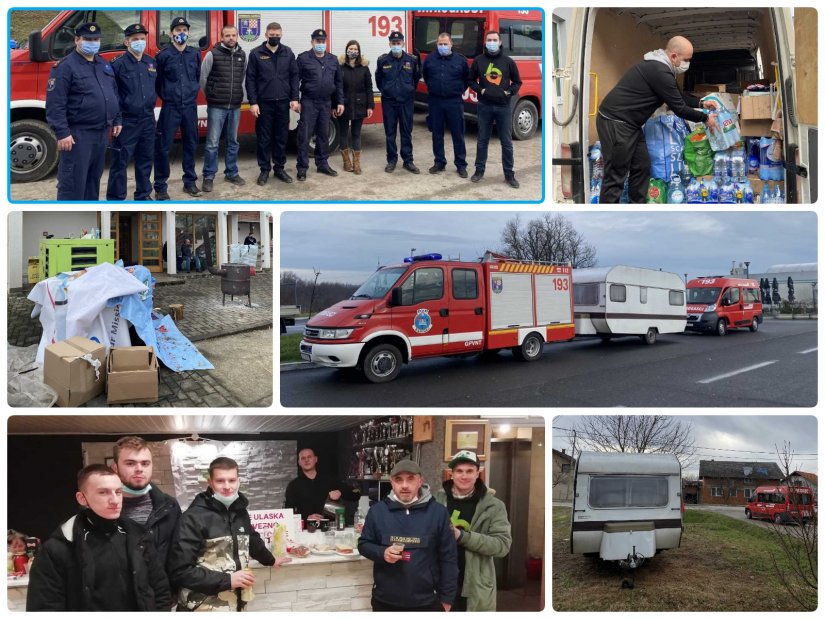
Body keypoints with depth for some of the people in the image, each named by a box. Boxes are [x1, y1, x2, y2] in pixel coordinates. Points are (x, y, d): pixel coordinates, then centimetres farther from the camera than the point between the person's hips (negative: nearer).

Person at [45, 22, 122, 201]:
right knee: (73, 181, -7)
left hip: (102, 132, 8)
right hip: (78, 134, -8)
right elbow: (55, 104, -16)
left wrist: (117, 120, 18)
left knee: (94, 178, 17)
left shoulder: (104, 65, 14)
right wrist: (62, 133, -22)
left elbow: (114, 95, 25)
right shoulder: (65, 67, -11)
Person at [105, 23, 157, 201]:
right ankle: (115, 198, 5)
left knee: (145, 159, 15)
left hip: (148, 120, 6)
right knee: (120, 161, -2)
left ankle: (143, 194, 27)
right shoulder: (119, 63, -11)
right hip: (127, 121, -6)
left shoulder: (152, 63, 9)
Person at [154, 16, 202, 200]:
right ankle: (160, 186, 5)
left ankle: (190, 181, 24)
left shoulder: (195, 54, 4)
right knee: (163, 146, -3)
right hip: (170, 107, -3)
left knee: (190, 144, 12)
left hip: (190, 106, 4)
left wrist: (194, 92, 12)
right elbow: (157, 81, 3)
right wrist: (165, 97, 8)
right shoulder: (164, 55, -6)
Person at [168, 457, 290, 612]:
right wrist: (227, 580, -15)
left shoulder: (240, 512, 8)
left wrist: (270, 560, 43)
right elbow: (181, 571, -15)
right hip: (204, 608, -6)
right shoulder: (194, 518, -11)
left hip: (236, 604, 6)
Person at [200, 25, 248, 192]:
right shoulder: (212, 54, -7)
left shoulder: (242, 55, 6)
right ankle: (208, 177, 5)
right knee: (212, 143, -2)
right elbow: (202, 78, -1)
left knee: (233, 142, 13)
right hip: (216, 107, -4)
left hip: (235, 107, 4)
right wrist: (211, 95, 8)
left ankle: (231, 173, 24)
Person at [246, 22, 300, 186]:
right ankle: (264, 170, 11)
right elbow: (250, 79, -3)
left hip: (283, 103, 2)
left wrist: (294, 99, -2)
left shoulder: (288, 53, 6)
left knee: (282, 137, 8)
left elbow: (294, 76, 7)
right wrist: (253, 102, -9)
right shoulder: (256, 54, -1)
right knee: (264, 138, 3)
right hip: (264, 103, -2)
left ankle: (279, 168, 19)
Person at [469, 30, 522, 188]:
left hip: (504, 107, 0)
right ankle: (479, 170, 21)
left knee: (507, 142, 3)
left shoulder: (508, 61, 2)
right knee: (482, 140, 9)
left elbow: (517, 82, 10)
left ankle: (509, 174, 11)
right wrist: (481, 90, -6)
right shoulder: (478, 61, 3)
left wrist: (508, 92, -8)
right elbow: (471, 80, 12)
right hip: (484, 106, 0)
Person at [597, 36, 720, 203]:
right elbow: (679, 108, -13)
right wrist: (705, 118, 0)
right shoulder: (660, 72, -20)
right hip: (615, 122, -11)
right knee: (616, 175, -10)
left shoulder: (658, 66, 13)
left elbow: (678, 95, 29)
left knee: (642, 167, 12)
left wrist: (700, 103, 23)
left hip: (629, 123, 11)